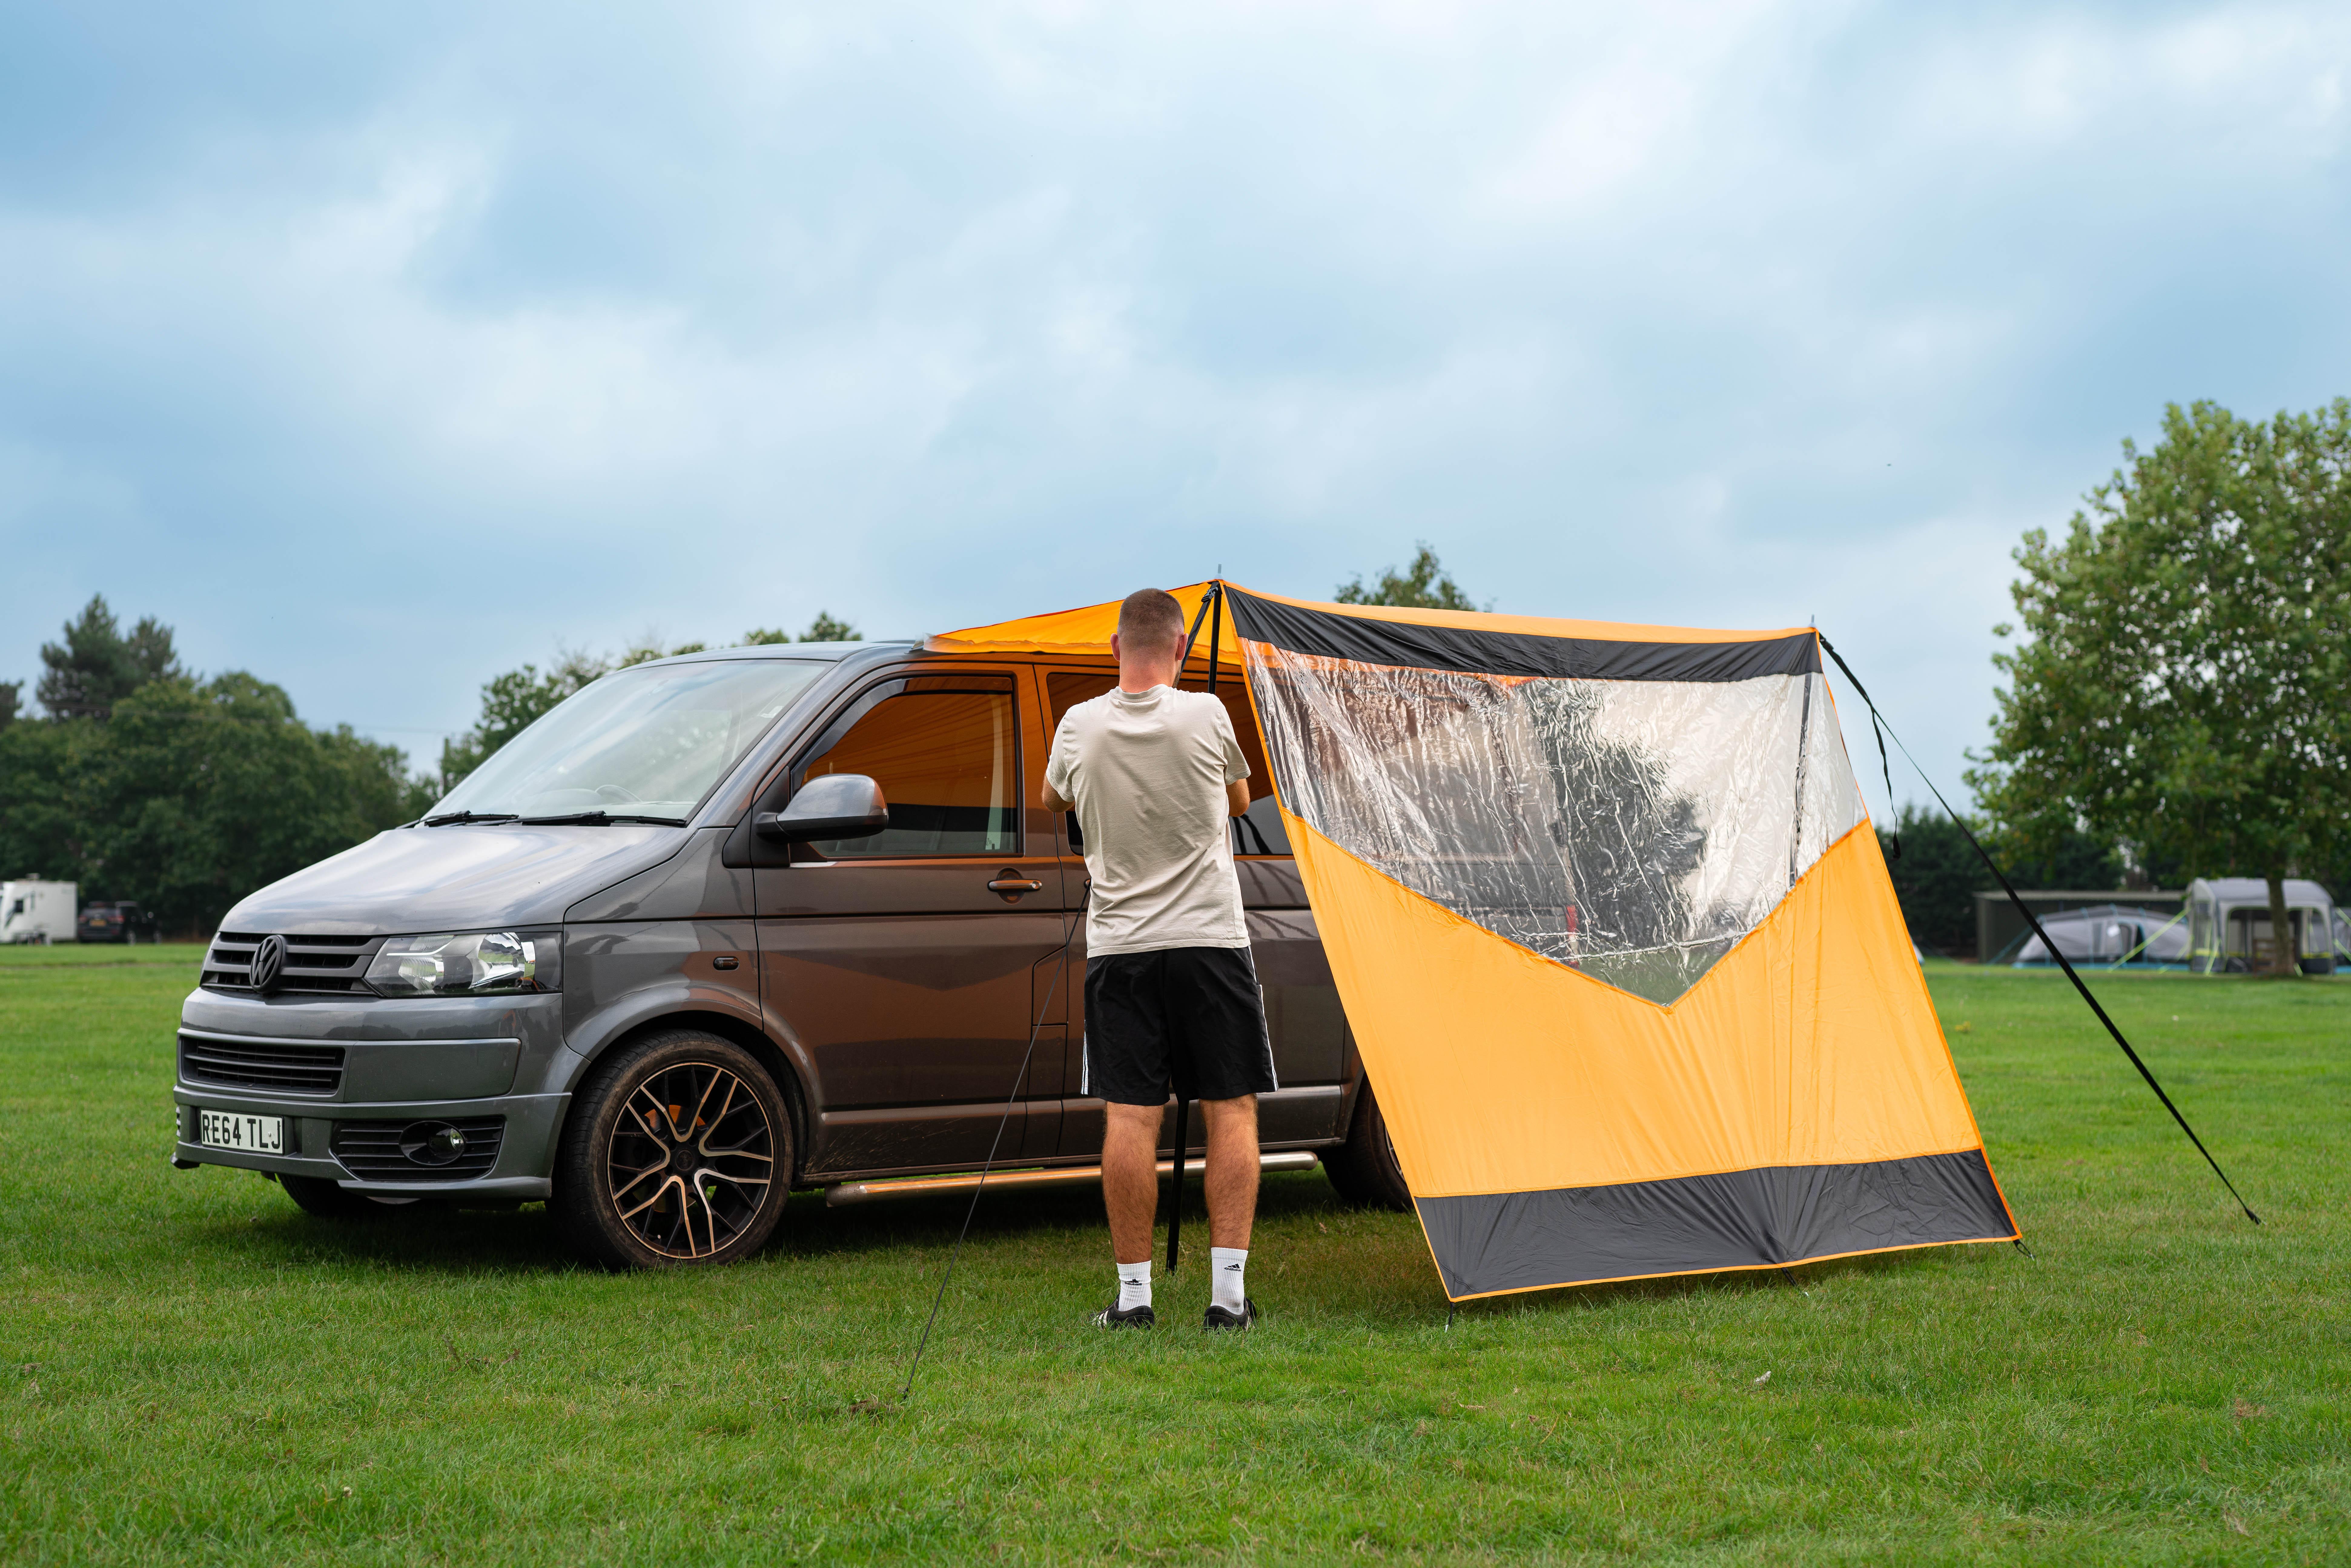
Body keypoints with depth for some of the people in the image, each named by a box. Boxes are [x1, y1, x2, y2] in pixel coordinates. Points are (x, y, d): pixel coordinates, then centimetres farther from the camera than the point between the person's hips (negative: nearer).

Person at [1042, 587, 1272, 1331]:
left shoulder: (1081, 727, -1)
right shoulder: (1206, 717, -6)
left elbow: (1053, 801, 21)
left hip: (1119, 948, 1)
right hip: (1211, 938, -1)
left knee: (1129, 1117, 1)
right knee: (1230, 1110, 3)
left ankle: (1133, 1294, 4)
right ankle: (1228, 1290, 0)